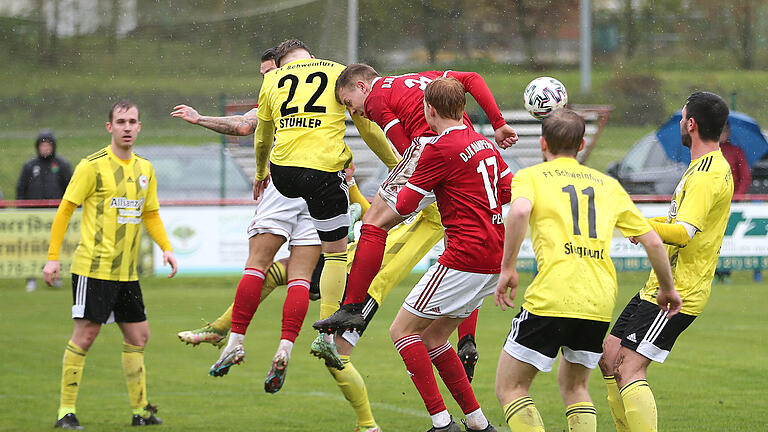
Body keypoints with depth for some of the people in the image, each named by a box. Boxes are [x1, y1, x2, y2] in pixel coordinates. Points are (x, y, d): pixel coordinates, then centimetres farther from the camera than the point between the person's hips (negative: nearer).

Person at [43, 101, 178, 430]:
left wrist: (166, 248, 7)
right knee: (85, 334, -7)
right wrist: (53, 257, -11)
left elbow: (151, 214, 23)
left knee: (138, 337, 8)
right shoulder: (93, 166, -9)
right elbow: (65, 210, -6)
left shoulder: (145, 169, 11)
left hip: (127, 272, 7)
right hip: (93, 267, -7)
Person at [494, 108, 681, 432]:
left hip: (551, 298, -5)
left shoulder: (530, 176, 9)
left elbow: (520, 211, -16)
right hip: (600, 304, 5)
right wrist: (667, 288, 32)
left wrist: (507, 268, -10)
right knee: (574, 386, 24)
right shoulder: (607, 184, 20)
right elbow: (652, 240, 19)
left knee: (510, 388, 6)